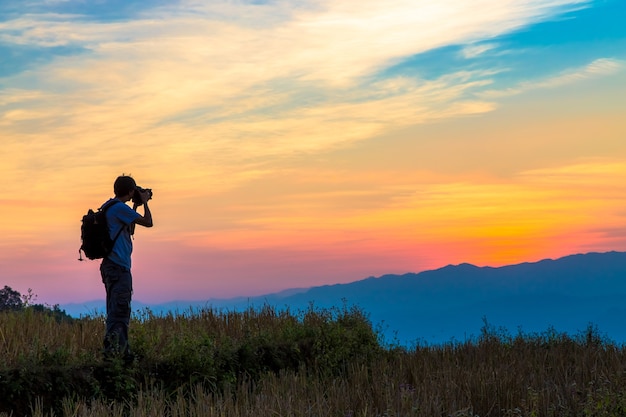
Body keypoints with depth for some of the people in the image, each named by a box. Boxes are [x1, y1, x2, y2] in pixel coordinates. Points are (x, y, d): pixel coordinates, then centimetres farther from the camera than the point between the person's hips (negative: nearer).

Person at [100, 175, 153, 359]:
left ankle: (122, 351, 20)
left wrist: (135, 206, 25)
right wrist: (144, 202, 7)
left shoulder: (109, 207, 17)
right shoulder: (119, 208, -14)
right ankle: (112, 352, -14)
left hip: (112, 266, 11)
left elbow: (129, 230, 27)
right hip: (118, 267, -11)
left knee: (117, 312, 14)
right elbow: (148, 222, -9)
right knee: (119, 312, -11)